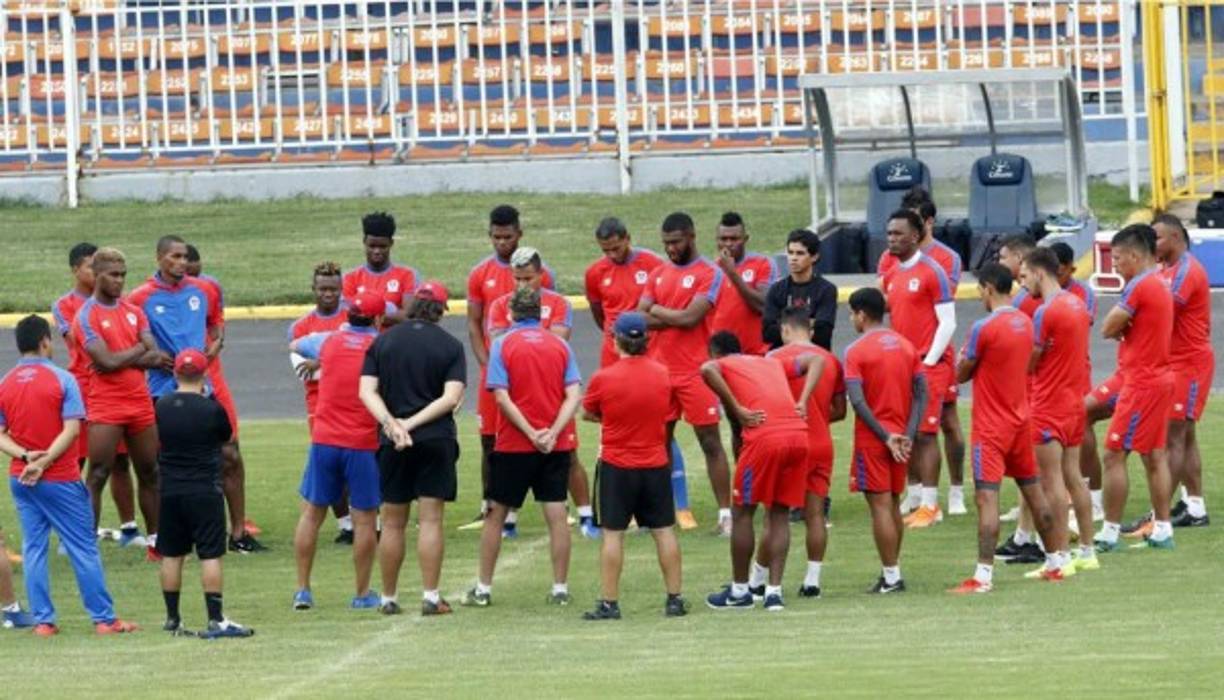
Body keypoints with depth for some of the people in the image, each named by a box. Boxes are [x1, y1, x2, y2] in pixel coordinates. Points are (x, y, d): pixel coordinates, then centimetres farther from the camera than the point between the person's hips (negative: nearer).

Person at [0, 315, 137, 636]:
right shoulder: (61, 380, -9)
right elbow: (71, 430, -15)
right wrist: (43, 462, -16)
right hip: (60, 480, -4)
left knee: (33, 549, 9)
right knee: (84, 549, 2)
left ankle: (42, 620, 6)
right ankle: (103, 619, 5)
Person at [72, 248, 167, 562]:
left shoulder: (133, 311, 11)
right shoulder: (86, 316, -7)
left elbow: (154, 355, 1)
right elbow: (108, 361, -18)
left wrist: (123, 359, -16)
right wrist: (139, 351, -4)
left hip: (140, 402, 6)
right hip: (105, 406, -6)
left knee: (149, 473, 11)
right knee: (97, 477, -7)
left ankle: (155, 540, 20)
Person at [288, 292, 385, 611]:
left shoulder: (327, 341, 5)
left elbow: (295, 346, 25)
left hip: (324, 441, 3)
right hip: (363, 445, -3)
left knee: (311, 513, 12)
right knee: (364, 519, 6)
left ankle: (302, 590, 12)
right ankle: (363, 594, 11)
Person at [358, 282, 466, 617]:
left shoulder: (383, 341, 5)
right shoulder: (451, 346, 0)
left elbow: (367, 391, -5)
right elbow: (452, 397, -11)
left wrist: (391, 423, -15)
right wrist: (413, 423, -12)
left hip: (393, 443, 2)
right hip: (436, 439, -2)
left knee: (393, 522, 8)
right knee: (431, 519, -1)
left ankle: (388, 598, 13)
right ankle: (430, 597, -4)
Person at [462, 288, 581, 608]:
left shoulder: (503, 345, -4)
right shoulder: (560, 345, 3)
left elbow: (502, 397, -12)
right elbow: (574, 395, -5)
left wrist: (531, 434, -13)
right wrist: (552, 433, -12)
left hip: (513, 446, -2)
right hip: (556, 446, 2)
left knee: (496, 514, 9)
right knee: (557, 515, 3)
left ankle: (483, 588, 13)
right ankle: (560, 589, 3)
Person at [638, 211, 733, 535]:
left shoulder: (709, 274, -6)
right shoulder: (659, 274, 12)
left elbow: (690, 317, -17)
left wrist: (657, 311, -3)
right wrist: (675, 318, -11)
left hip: (694, 371, -6)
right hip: (660, 370, 6)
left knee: (710, 441, -3)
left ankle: (725, 514, -3)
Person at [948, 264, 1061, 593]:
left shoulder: (983, 328, -18)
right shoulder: (1026, 323, 5)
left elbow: (962, 374, -8)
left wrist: (963, 358, 13)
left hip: (991, 427, -7)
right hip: (1021, 421, 7)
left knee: (987, 498, -12)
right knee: (1035, 492, 17)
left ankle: (983, 575, -19)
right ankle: (1055, 565, 26)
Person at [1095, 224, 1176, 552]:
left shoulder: (1139, 286, -16)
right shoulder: (1160, 284, 14)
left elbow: (1108, 328, -14)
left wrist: (1119, 326, 3)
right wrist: (1124, 329, -3)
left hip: (1141, 383, -10)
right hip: (1159, 378, 10)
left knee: (1114, 455, -6)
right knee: (1155, 457, 12)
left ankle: (1110, 533, -6)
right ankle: (1162, 529, 13)